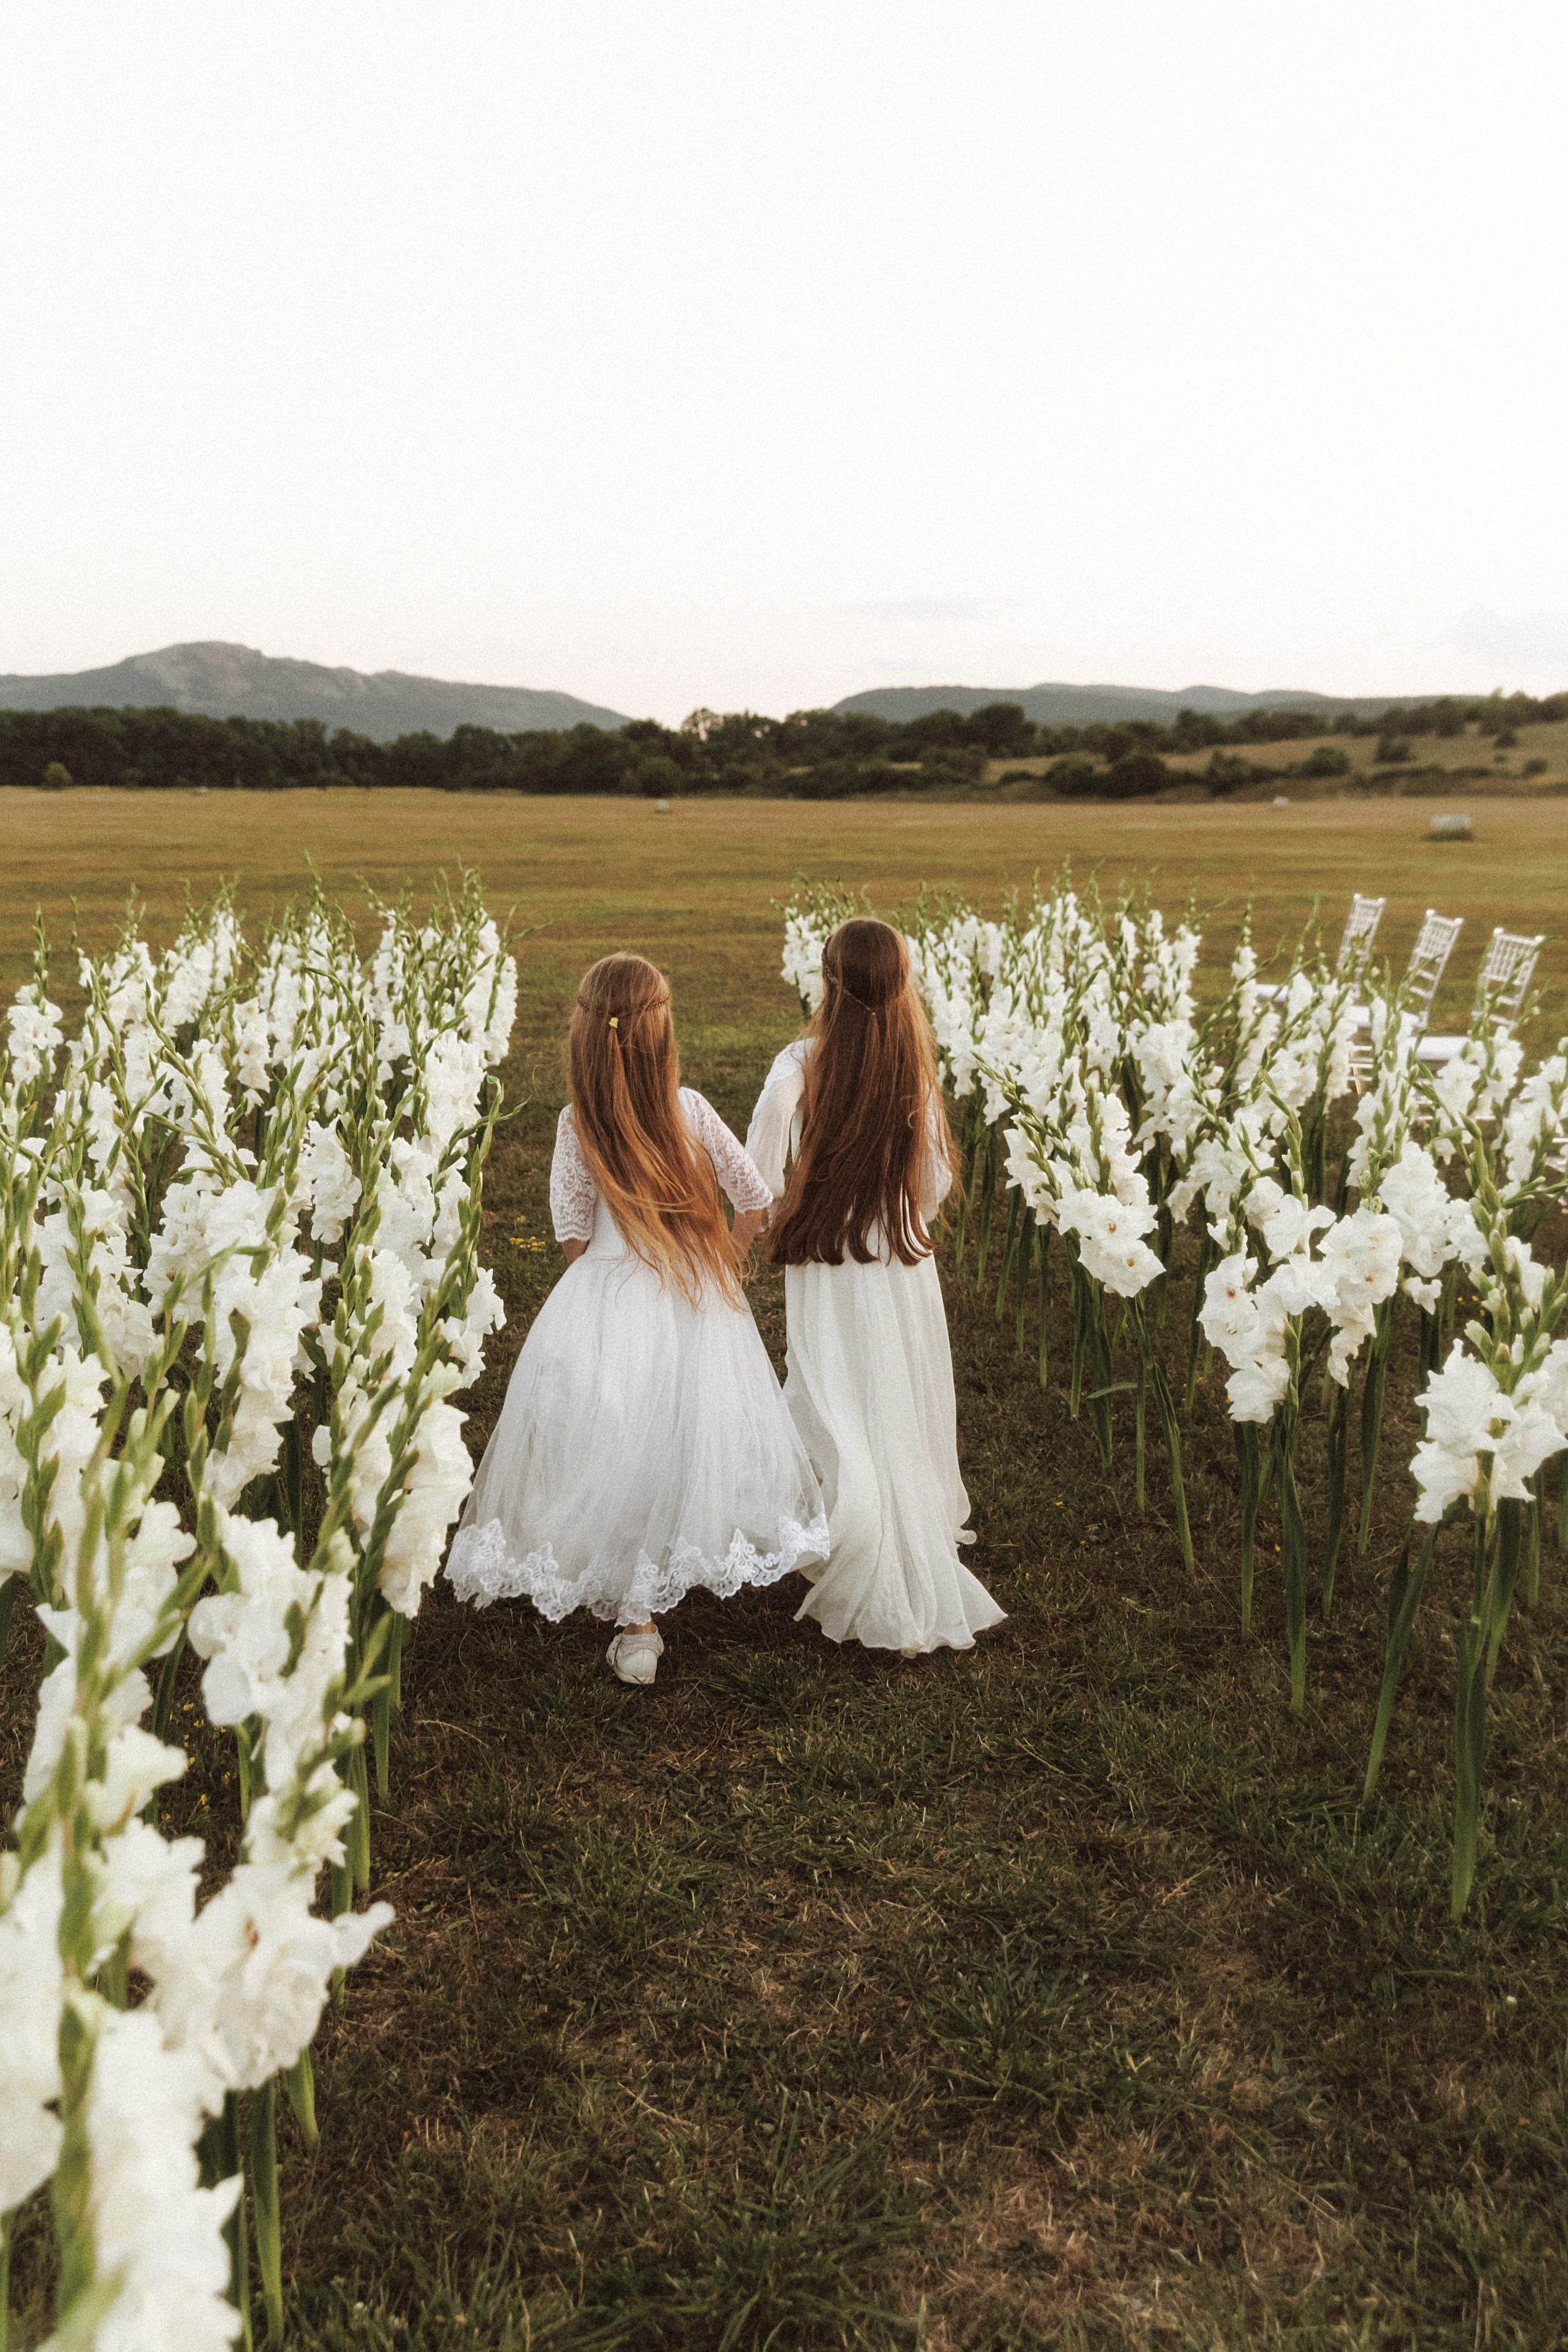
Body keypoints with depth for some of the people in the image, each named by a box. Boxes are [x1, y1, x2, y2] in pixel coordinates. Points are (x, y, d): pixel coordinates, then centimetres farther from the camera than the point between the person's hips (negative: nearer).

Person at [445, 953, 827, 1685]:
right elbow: (755, 1198, -1)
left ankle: (636, 1620, 11)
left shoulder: (577, 1126, -12)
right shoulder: (690, 1109, -8)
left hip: (611, 1303, -1)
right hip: (700, 1308, 2)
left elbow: (574, 1238, -5)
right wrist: (721, 1265, 13)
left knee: (615, 1453, 8)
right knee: (689, 1438, 19)